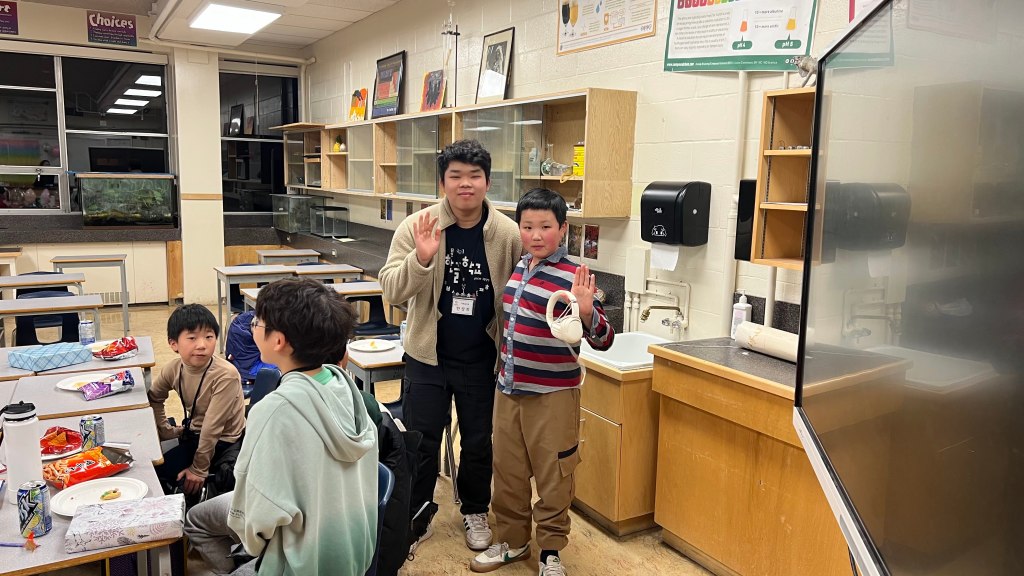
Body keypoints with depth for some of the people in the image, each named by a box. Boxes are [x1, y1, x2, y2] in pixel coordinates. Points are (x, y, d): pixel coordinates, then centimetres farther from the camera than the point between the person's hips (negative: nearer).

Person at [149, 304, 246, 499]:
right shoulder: (173, 369, -9)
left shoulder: (225, 375, -29)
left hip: (222, 441, -7)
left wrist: (199, 470, -20)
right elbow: (154, 397, 13)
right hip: (194, 433, 7)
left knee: (161, 471, -16)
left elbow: (212, 427, -25)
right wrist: (165, 430, 7)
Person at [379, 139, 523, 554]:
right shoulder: (417, 226, -11)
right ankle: (415, 519, 33)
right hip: (428, 356, 0)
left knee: (479, 442, 17)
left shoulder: (508, 234, -10)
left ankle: (475, 512, 41)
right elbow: (391, 290, -15)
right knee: (420, 443, 12)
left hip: (482, 360, 1)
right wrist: (421, 258, -33)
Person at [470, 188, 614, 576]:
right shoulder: (517, 268, 4)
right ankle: (511, 540, 36)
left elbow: (602, 340, -19)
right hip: (508, 389, 6)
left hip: (552, 395, -6)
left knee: (553, 477, 9)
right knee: (507, 471, 17)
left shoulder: (572, 277, -15)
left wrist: (585, 312, -36)